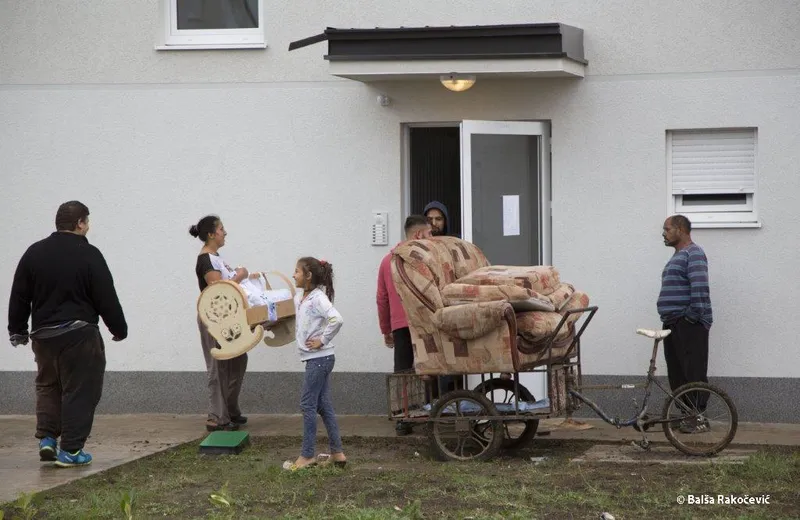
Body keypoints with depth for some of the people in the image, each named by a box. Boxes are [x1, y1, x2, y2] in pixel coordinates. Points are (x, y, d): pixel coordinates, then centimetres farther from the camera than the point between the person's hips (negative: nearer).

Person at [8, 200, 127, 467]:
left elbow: (19, 297, 9)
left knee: (48, 386, 21)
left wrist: (18, 330, 20)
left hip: (43, 333, 5)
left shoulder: (34, 253, 5)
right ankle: (70, 450, 2)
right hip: (79, 334, -5)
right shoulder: (88, 255, -11)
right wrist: (119, 329, 5)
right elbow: (106, 298, -8)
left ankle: (46, 438, 9)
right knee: (79, 391, 2)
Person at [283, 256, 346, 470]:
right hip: (315, 358, 9)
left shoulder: (319, 298, -16)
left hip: (319, 358, -9)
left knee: (308, 404, -4)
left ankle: (307, 456, 1)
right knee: (323, 405, 11)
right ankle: (337, 453, 15)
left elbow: (336, 319, -30)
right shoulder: (299, 298, 12)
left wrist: (322, 340, -21)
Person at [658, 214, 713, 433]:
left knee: (693, 372, -9)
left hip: (689, 325, -10)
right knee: (677, 374, 9)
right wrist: (669, 318, 17)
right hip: (674, 324, 10)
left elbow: (700, 287, -21)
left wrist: (693, 315, -20)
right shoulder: (678, 257, 22)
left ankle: (699, 417, -8)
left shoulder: (693, 253, -10)